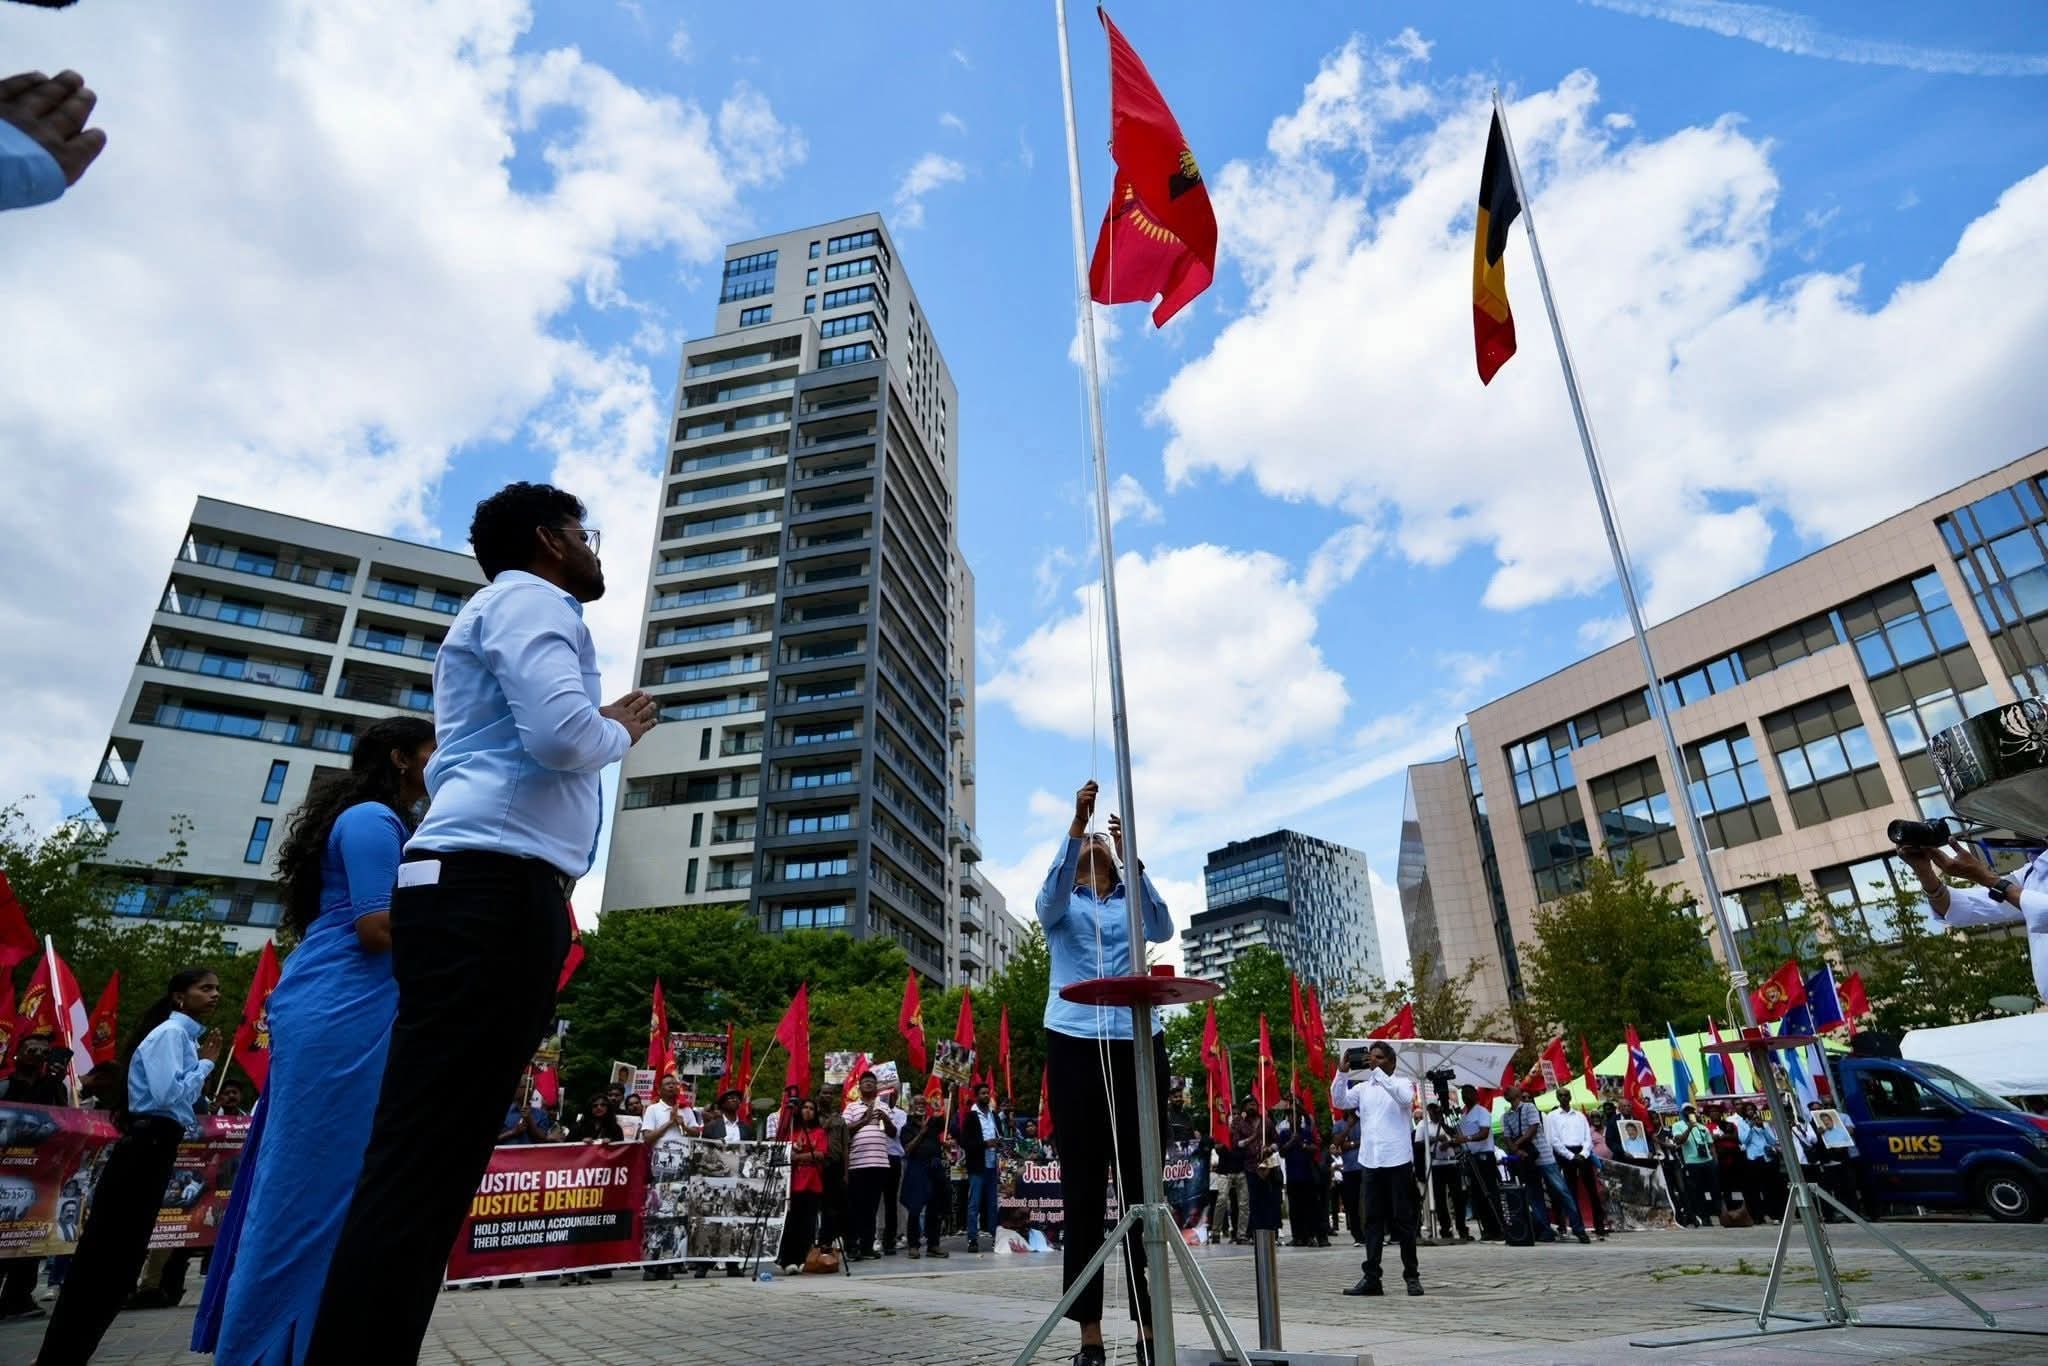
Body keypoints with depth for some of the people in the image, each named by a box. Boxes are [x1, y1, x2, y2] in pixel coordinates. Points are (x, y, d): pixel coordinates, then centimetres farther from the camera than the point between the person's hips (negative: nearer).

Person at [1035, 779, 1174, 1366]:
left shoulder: (1132, 903, 14)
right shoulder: (1060, 906, 11)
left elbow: (1163, 928, -8)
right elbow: (1052, 895, -14)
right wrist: (1075, 823, -25)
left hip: (1137, 1043, 2)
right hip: (1076, 1044, -1)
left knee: (1141, 1183, 2)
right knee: (1083, 1187, 0)